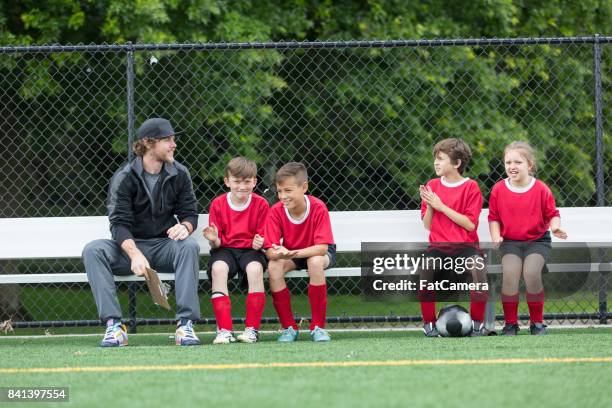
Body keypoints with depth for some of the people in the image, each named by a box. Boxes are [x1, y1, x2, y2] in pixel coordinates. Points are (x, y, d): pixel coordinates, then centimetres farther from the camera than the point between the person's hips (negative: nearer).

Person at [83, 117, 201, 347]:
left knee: (189, 246, -32)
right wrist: (135, 255, -33)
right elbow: (119, 223, -15)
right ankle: (113, 325, -35)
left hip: (164, 246, 1)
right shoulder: (124, 178, -7)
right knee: (93, 250, -29)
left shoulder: (179, 175, 4)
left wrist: (184, 226, -21)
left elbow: (190, 213, 6)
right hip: (130, 247, -1)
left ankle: (185, 324, -35)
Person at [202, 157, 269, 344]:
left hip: (250, 250, -1)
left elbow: (264, 237, 2)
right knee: (218, 267, -33)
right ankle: (224, 329, -33)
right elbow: (217, 244, 3)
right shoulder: (218, 204, 2)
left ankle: (252, 328, -25)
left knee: (255, 268, -35)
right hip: (225, 250, 1)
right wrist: (214, 240, -21)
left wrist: (259, 243, -21)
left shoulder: (260, 204, 0)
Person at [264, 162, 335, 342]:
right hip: (290, 254, 3)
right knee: (273, 267, -30)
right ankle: (289, 327, -17)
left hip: (316, 252, -3)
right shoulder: (276, 211, -18)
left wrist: (292, 253, -46)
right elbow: (271, 250, -22)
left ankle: (318, 326, -25)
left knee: (315, 262, -38)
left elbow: (322, 247, -33)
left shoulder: (318, 208, -26)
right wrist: (279, 253, -48)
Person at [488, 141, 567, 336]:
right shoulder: (498, 190, -1)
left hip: (537, 241, -1)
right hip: (510, 241, 1)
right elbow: (494, 217, 8)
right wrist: (496, 236, -9)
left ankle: (537, 322, -5)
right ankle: (510, 323, -9)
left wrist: (555, 226, -18)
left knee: (532, 273, -24)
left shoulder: (541, 189, -5)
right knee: (509, 273, -22)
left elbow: (552, 214, 3)